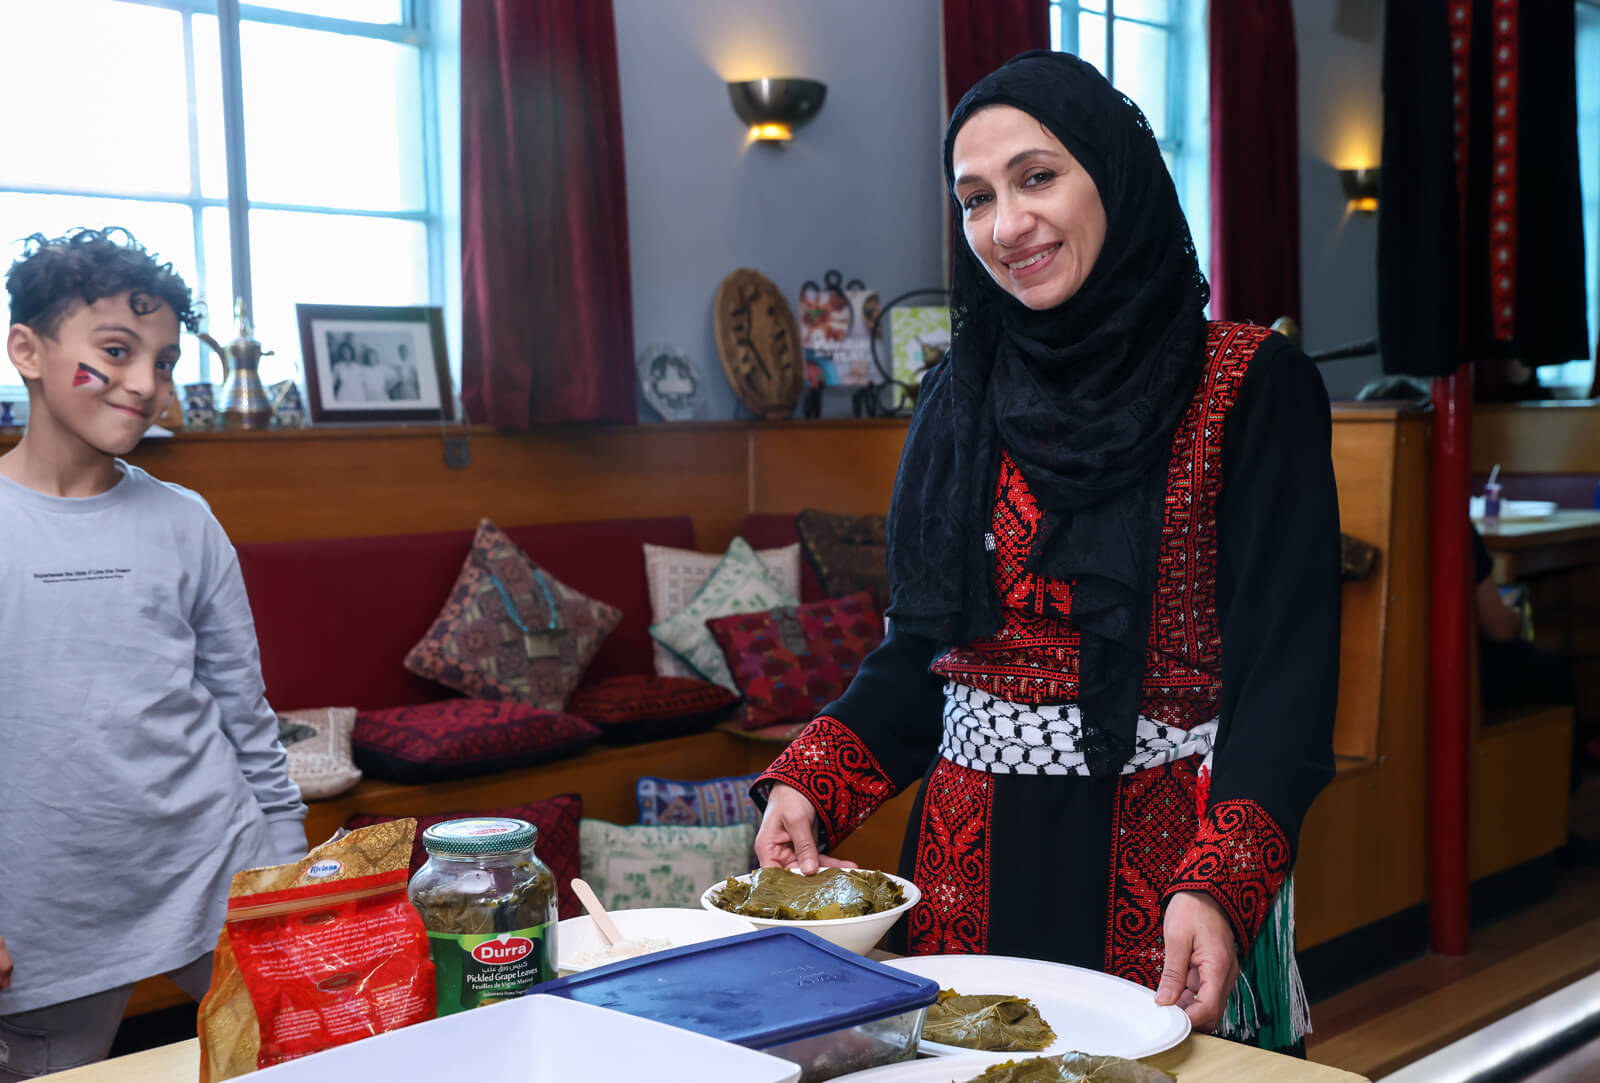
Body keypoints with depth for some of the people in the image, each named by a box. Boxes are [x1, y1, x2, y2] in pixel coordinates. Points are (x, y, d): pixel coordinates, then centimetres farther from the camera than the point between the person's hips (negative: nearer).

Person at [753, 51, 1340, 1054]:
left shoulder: (1250, 387, -7)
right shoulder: (963, 399, 8)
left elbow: (1286, 668, -13)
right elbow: (923, 643, 9)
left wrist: (1220, 885, -27)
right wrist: (812, 782, -7)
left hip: (1163, 859, -4)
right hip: (973, 864, 4)